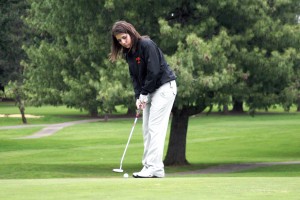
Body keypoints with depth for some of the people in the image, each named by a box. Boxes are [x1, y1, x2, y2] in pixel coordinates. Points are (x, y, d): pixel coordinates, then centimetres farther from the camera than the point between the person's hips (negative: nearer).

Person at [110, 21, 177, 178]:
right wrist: (138, 97, -7)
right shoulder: (128, 53, 6)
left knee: (155, 128, -13)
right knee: (147, 129, 5)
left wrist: (144, 94, -15)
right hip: (149, 91, 9)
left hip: (164, 87, -9)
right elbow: (135, 76, 7)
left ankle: (155, 169, -15)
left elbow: (154, 72, -22)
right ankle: (149, 166, 6)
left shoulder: (147, 45, -19)